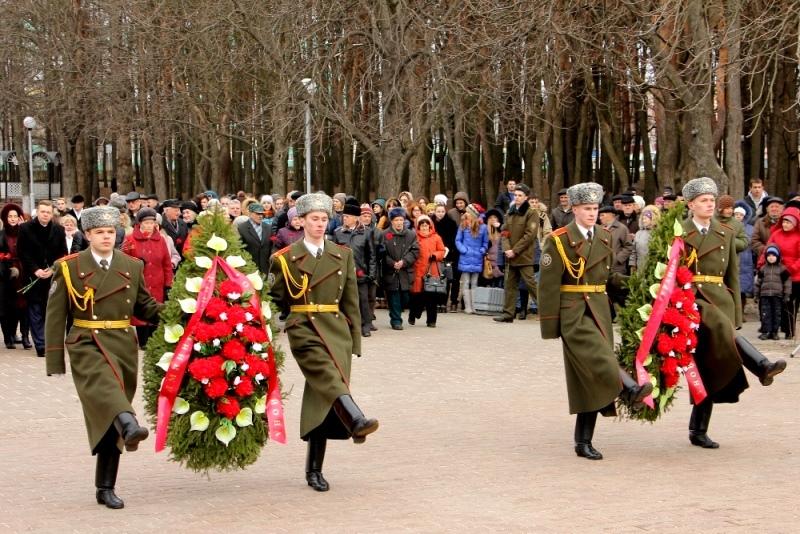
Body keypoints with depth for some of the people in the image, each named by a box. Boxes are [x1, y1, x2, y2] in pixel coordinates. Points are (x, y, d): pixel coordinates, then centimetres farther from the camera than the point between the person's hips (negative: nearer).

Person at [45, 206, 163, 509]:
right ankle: (129, 426, -64)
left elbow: (145, 307, 18)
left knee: (109, 423, 5)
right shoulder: (68, 268, 2)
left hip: (124, 347, 4)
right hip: (87, 346, -4)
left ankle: (106, 488, 13)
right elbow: (56, 316, 3)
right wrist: (55, 362, -2)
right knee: (105, 385, -35)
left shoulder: (132, 266, 12)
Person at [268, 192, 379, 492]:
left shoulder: (342, 255, 12)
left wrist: (354, 341, 9)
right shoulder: (285, 258, 4)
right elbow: (275, 298, 8)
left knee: (322, 397, 1)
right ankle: (356, 421, -55)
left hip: (337, 330, 3)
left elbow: (351, 302, 13)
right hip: (304, 329, -3)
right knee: (328, 376, -30)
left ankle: (314, 470, 8)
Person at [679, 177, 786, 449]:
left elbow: (733, 276, 14)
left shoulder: (725, 233, 13)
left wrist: (736, 313, 9)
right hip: (691, 299, -3)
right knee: (720, 327, -35)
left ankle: (698, 431, 5)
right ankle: (762, 367, -47)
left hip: (720, 300, 3)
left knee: (709, 367, 0)